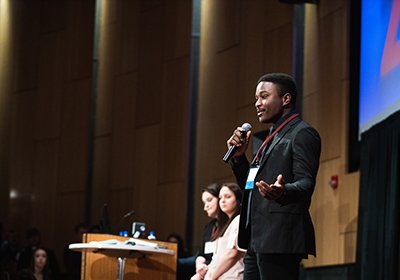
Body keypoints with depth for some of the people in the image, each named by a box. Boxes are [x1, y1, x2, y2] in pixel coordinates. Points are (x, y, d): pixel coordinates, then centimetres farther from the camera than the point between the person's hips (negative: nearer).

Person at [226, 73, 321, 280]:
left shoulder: (302, 134, -5)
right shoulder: (274, 137, 24)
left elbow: (306, 183, -17)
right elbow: (250, 186, 26)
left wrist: (282, 192, -38)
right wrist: (238, 156, 10)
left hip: (279, 240, -10)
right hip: (257, 241, 10)